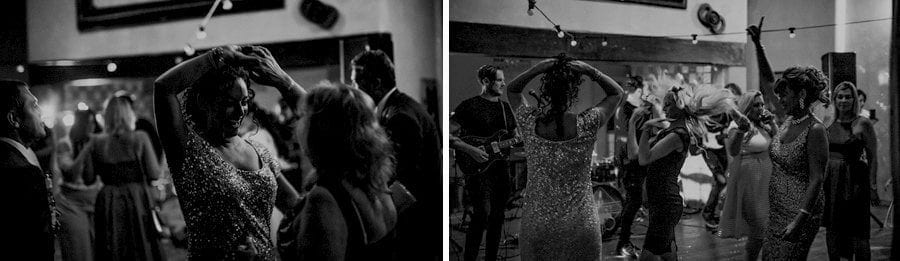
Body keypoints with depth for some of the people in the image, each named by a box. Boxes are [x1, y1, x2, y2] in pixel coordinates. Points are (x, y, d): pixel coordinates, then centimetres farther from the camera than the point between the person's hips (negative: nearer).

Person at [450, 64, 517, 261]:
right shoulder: (469, 106, -5)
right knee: (482, 214, -18)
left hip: (501, 166, 7)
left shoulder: (505, 107, 17)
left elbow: (514, 137, 24)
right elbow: (449, 135, -10)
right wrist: (471, 150, -21)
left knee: (497, 217, 7)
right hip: (477, 168, -7)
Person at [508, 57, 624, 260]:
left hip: (535, 222, 1)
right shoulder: (586, 125, -14)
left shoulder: (530, 123, -11)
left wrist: (536, 69, -5)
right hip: (580, 223, -1)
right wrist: (590, 71, -7)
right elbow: (617, 93, 4)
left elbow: (513, 89, 11)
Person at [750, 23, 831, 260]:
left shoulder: (815, 130, -15)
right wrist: (758, 45, 16)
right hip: (777, 212, 8)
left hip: (800, 212, -8)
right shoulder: (787, 120, 7)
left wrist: (800, 220, -26)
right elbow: (767, 85, 18)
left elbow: (816, 180, -19)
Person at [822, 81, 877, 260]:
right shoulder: (828, 125, 10)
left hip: (855, 181, -5)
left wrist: (872, 185, -11)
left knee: (857, 233, -3)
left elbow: (873, 158, -5)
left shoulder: (863, 124, -4)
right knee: (832, 230, 10)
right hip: (830, 182, 5)